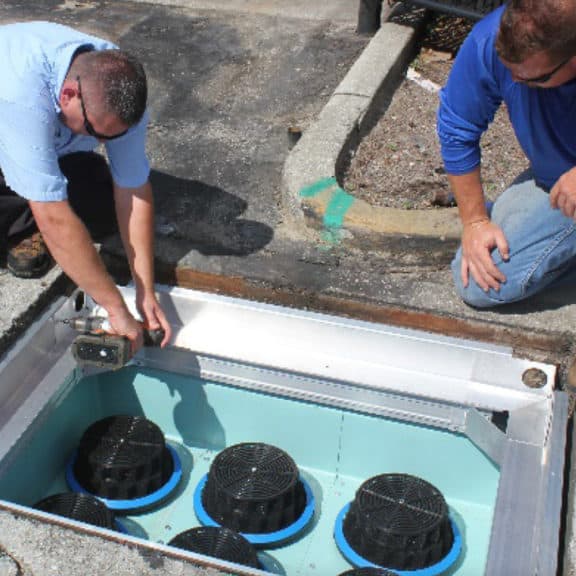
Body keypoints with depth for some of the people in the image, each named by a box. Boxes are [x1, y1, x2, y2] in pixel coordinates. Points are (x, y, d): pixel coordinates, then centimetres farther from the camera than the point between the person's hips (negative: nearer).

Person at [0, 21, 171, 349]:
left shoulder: (118, 89, -28)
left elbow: (134, 191, -23)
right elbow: (55, 219, -45)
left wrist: (147, 295, -25)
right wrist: (117, 309, -40)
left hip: (54, 148, 4)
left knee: (107, 210, -21)